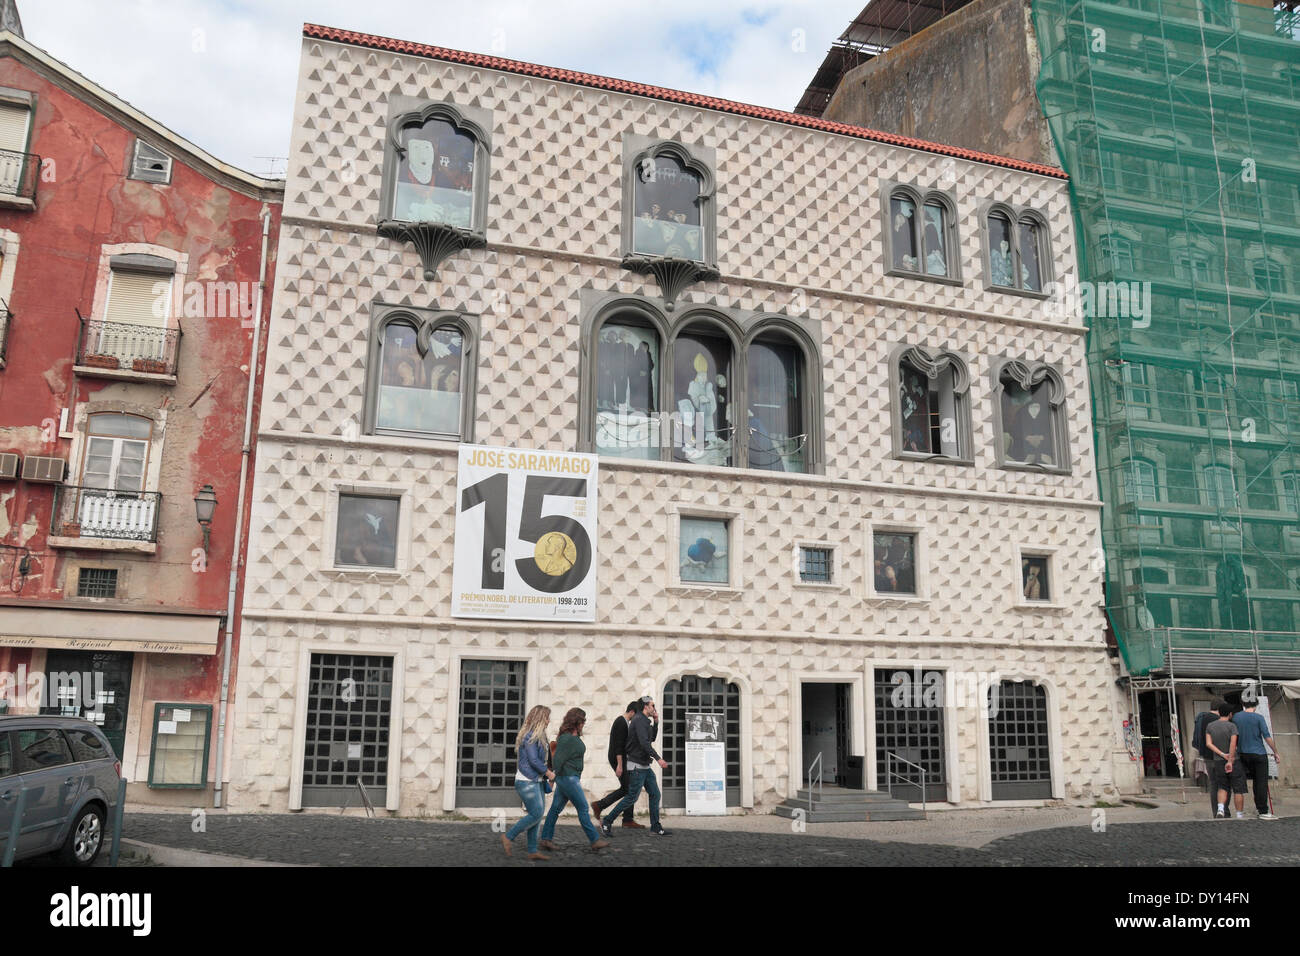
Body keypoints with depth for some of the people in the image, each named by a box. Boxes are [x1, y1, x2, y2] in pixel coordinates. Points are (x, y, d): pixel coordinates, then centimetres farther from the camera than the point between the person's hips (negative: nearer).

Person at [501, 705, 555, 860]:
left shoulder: (538, 736, 15)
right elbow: (533, 760, -19)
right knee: (536, 814, -9)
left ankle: (532, 851, 11)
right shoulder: (530, 736, -16)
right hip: (527, 781, -10)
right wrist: (548, 773, -10)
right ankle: (508, 837, 4)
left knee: (537, 815, 8)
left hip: (536, 781, 10)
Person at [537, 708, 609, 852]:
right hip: (568, 778, -10)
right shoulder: (567, 739, -20)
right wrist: (552, 777, -18)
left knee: (556, 808, 11)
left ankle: (546, 839, 16)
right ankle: (595, 840, 6)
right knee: (583, 808, -2)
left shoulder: (575, 737, 11)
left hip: (572, 777, 10)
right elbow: (558, 759, -20)